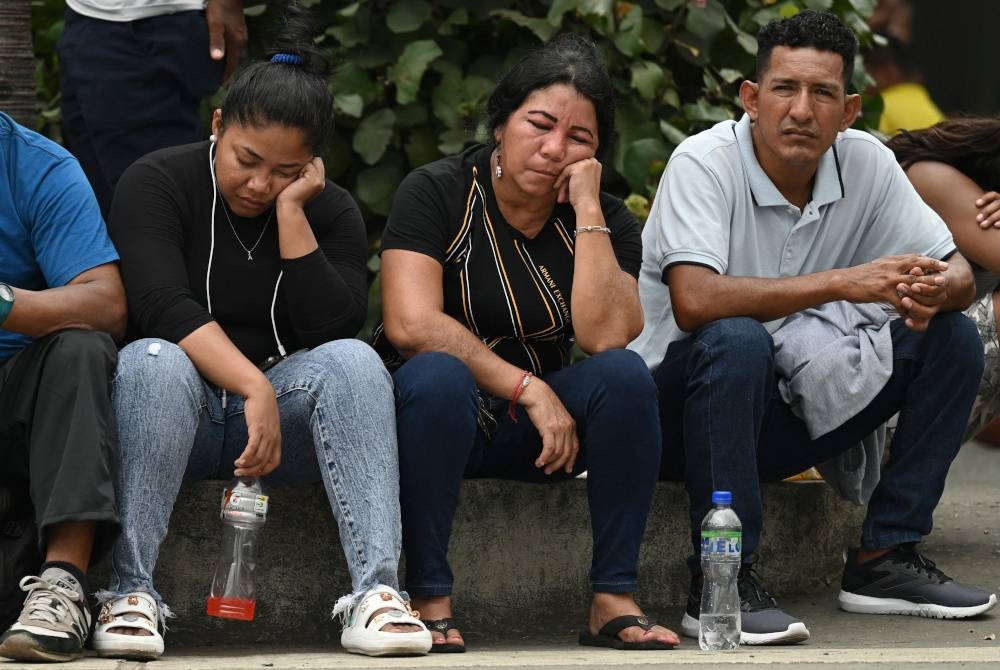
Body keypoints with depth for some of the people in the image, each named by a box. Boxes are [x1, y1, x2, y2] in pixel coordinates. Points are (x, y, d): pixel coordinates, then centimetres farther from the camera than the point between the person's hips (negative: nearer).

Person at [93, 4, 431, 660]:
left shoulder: (331, 210, 4)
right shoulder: (157, 183, -6)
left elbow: (336, 328, -12)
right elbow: (165, 308, -22)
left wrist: (290, 211, -16)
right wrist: (255, 389, -34)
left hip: (284, 409, 3)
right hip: (176, 410, -2)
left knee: (355, 361, -27)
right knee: (153, 361, -35)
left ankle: (376, 590, -38)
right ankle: (131, 590, -37)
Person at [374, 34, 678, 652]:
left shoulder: (607, 221, 1)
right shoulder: (437, 193, -8)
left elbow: (606, 338, -19)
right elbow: (411, 323, -22)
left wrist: (587, 209, -18)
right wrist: (528, 388, -22)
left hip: (543, 422, 3)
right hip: (442, 413, -3)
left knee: (626, 375, -25)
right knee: (437, 377, -36)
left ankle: (615, 601, -22)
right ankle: (431, 601, -29)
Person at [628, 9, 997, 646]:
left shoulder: (866, 163, -3)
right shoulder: (704, 163, -19)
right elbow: (694, 301, -33)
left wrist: (933, 291, -26)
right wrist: (841, 284, -34)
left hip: (787, 414, 6)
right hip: (680, 412, -6)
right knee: (738, 340, -37)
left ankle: (884, 558, -5)